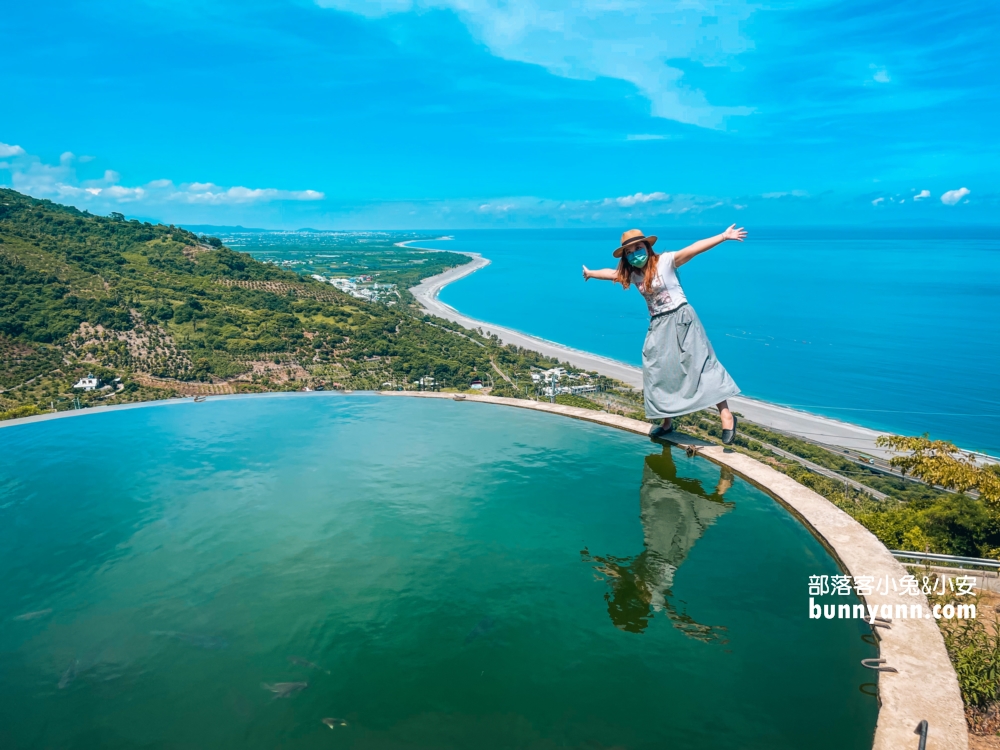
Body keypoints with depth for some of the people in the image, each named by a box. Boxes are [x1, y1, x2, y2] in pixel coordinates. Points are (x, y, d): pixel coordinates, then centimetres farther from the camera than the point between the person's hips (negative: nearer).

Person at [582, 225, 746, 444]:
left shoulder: (665, 261, -9)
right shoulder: (633, 274, 9)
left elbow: (694, 249, -19)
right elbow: (612, 273, 27)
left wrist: (723, 236, -28)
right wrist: (591, 273, 43)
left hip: (680, 318, -6)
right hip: (658, 326, 7)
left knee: (700, 365, -11)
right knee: (657, 373, 7)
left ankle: (726, 414, -9)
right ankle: (667, 421, 20)